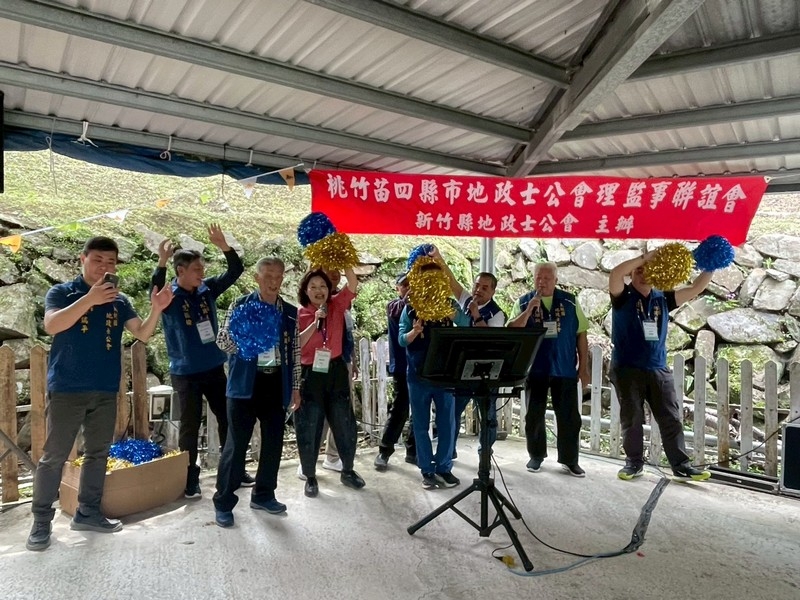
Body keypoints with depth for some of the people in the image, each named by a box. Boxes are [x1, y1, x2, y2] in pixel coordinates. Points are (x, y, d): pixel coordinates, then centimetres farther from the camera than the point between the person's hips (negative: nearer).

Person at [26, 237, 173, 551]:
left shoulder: (120, 301, 9)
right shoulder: (62, 292, -1)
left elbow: (143, 334, 0)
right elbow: (51, 326, -20)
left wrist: (157, 309, -19)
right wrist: (90, 299, -31)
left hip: (106, 390, 5)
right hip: (67, 388, -4)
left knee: (98, 453, 11)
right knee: (54, 455, 1)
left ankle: (88, 512, 24)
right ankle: (41, 521, 13)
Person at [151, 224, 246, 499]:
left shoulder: (208, 289, 1)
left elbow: (236, 271, -3)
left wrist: (223, 246, -17)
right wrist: (161, 262, -43)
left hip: (215, 368, 5)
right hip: (186, 373, -5)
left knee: (228, 419, 12)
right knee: (190, 426, 5)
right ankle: (190, 478, 20)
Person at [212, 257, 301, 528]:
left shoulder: (290, 313, 7)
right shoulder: (241, 305, -2)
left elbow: (295, 353, 11)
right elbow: (222, 341, -3)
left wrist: (295, 387, 9)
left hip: (276, 384, 4)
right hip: (245, 383, -4)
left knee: (273, 442, 11)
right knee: (236, 444, 1)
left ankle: (263, 495, 29)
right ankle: (223, 502, 15)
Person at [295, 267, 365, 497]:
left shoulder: (337, 305, 2)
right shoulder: (299, 314, -4)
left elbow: (353, 285, -12)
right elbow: (295, 345, -14)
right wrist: (315, 322, -21)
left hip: (336, 371, 2)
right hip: (310, 375, -2)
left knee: (345, 425, 12)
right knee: (309, 429, 6)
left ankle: (348, 471, 32)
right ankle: (310, 477, 24)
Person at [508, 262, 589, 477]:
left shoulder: (570, 302, 3)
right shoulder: (523, 302, 1)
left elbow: (581, 334, 5)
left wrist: (584, 366, 2)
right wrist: (529, 310, -20)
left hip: (564, 369, 1)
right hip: (534, 369, 0)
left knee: (569, 417, 5)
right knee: (534, 415, 8)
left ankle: (570, 460, 18)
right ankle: (536, 456, 23)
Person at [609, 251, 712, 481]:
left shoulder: (663, 299, 8)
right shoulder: (623, 296, -5)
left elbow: (695, 288, 8)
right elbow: (615, 273, -24)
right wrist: (646, 256, -24)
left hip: (658, 369, 4)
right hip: (627, 369, -4)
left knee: (672, 418, 6)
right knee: (631, 419, 6)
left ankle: (680, 464, 16)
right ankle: (634, 462, 19)